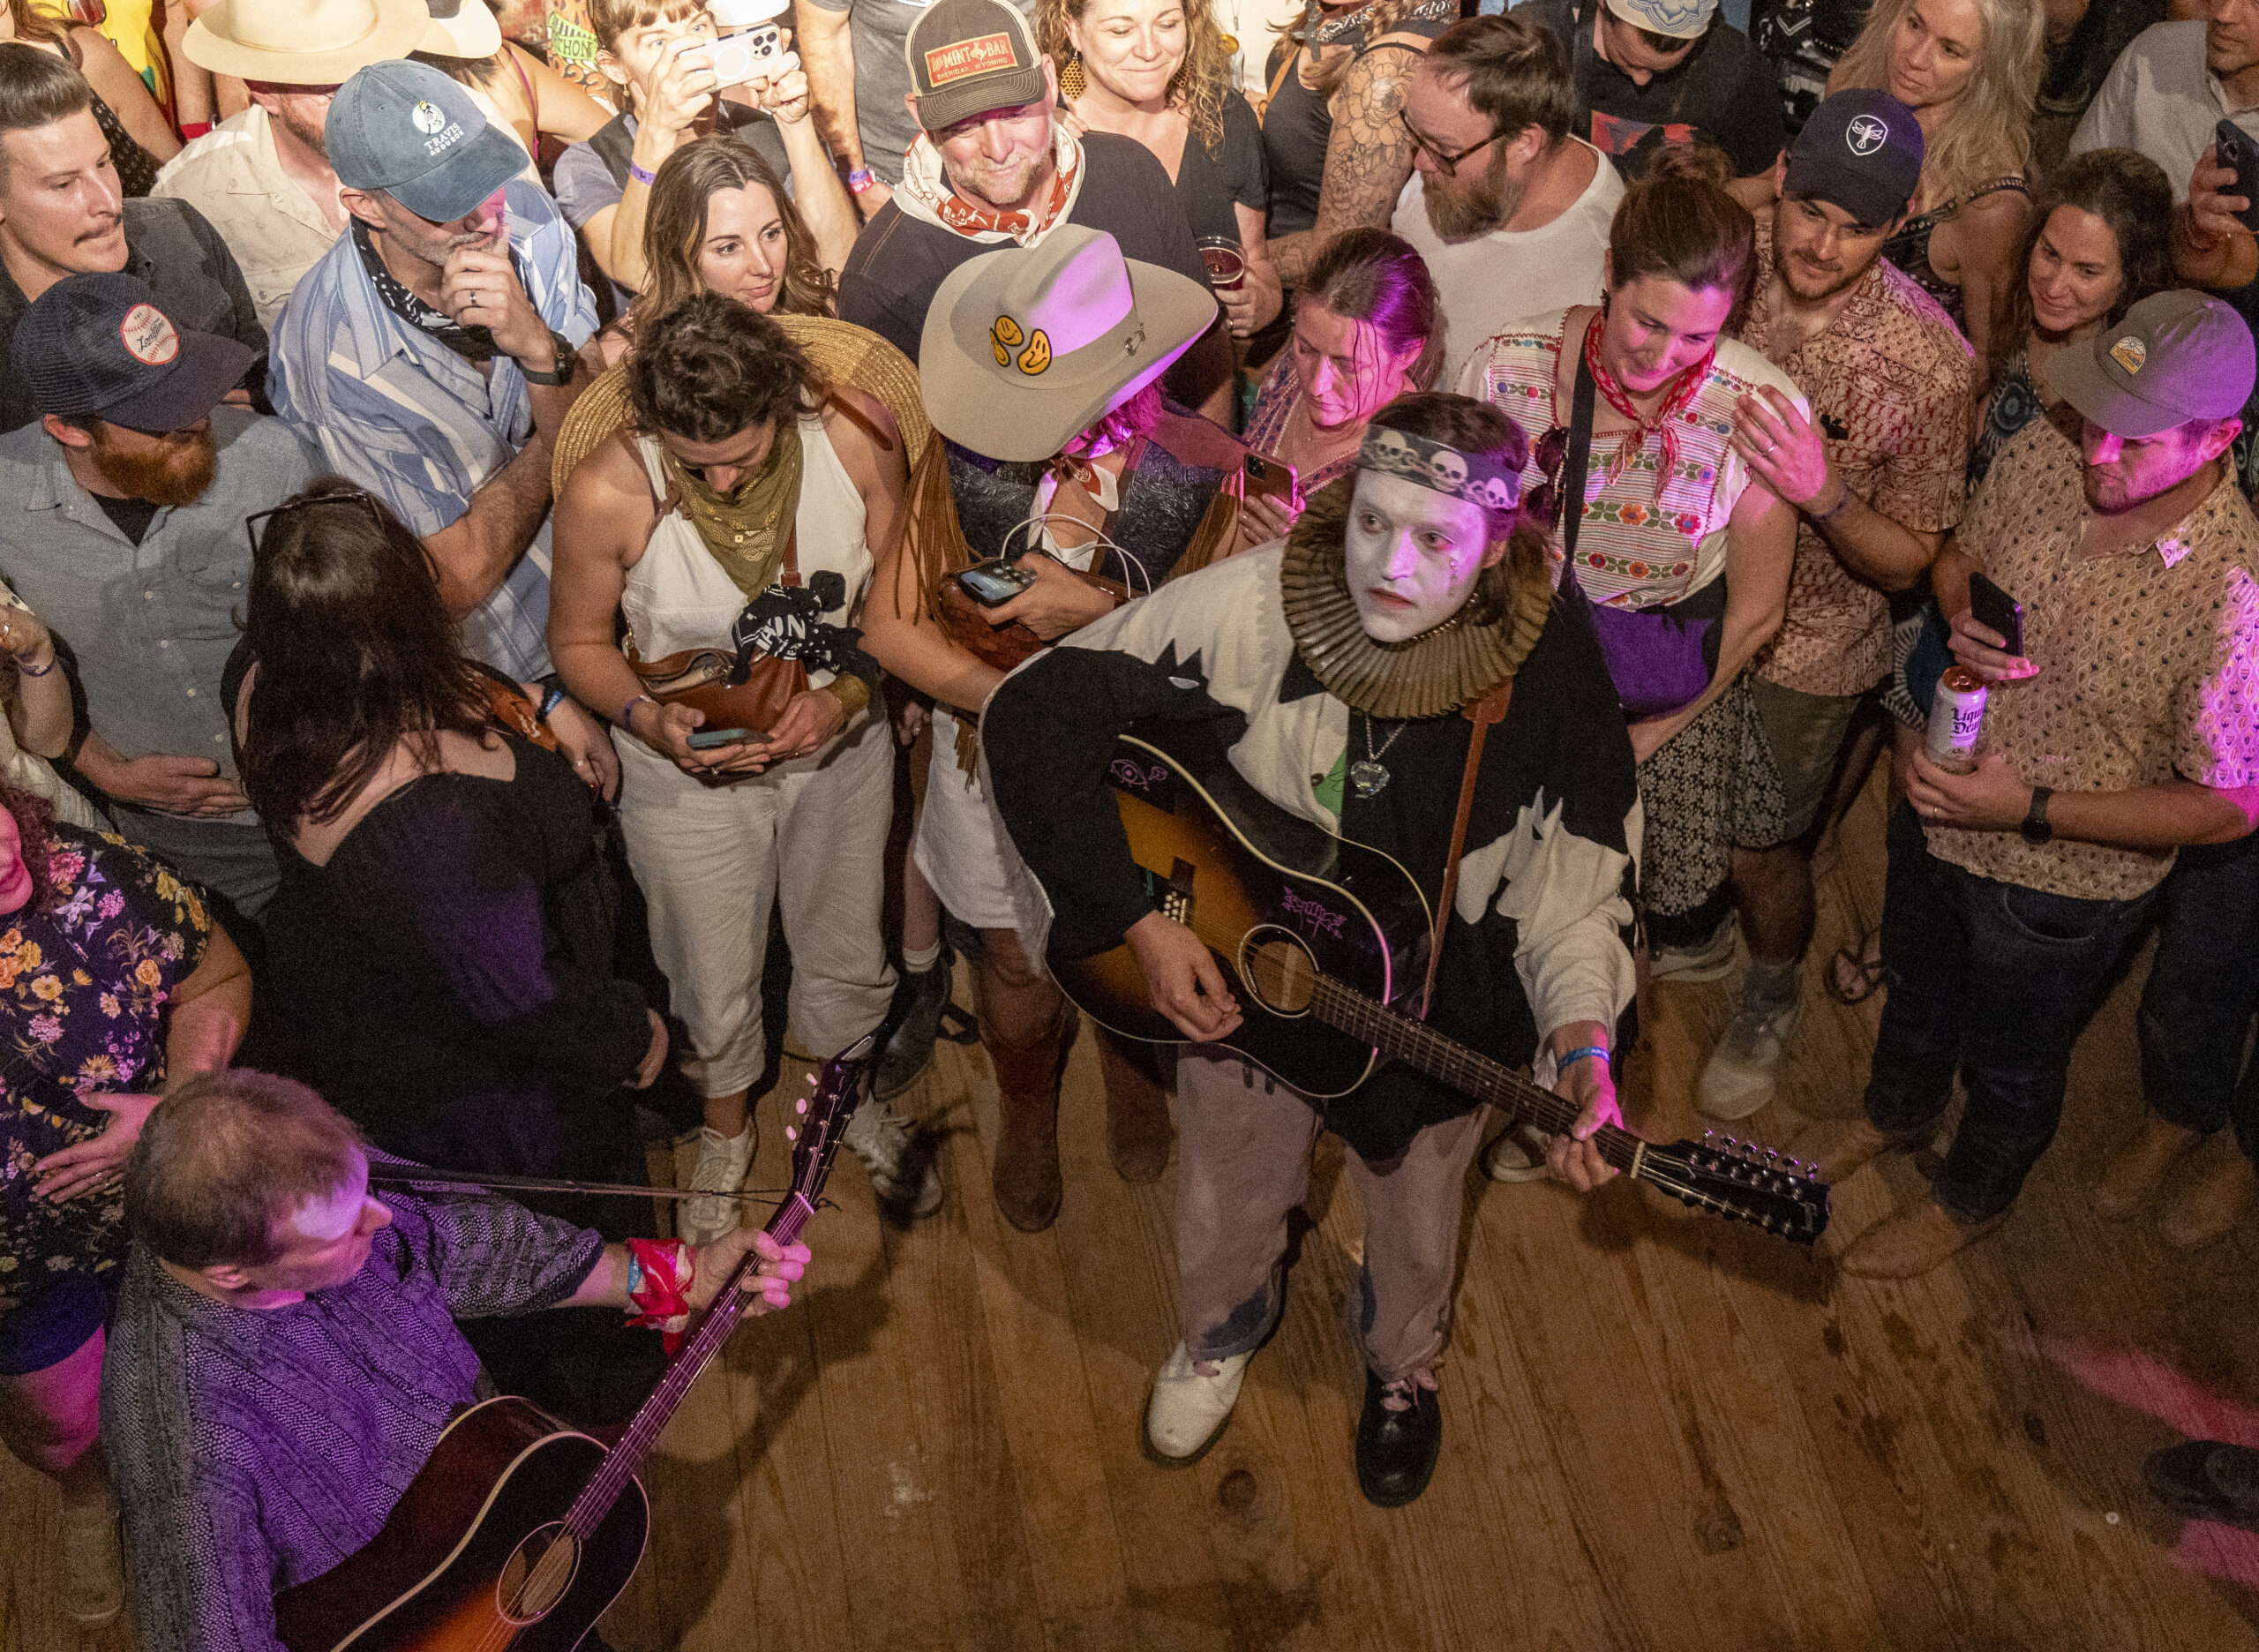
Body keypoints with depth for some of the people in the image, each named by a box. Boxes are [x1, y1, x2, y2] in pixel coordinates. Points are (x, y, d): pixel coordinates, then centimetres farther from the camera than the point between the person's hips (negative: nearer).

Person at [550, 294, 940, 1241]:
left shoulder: (856, 432, -23)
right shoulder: (607, 495, -28)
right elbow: (579, 641, -9)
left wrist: (847, 695, -25)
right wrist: (648, 720, -28)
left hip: (841, 748, 2)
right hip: (690, 772, -2)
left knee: (847, 950, 24)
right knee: (714, 983, 19)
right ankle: (725, 1134, 53)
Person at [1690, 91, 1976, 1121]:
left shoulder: (1929, 363, -26)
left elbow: (1906, 561, -18)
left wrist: (1825, 496, -37)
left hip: (1803, 651, -3)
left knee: (1760, 851, 15)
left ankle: (1769, 1004, 47)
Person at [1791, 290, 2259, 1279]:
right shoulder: (2039, 459, -18)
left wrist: (2032, 810, -28)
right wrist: (1961, 619, -19)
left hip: (2062, 881, -5)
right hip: (1937, 812, 5)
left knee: (2011, 1063, 24)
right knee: (1916, 986, 33)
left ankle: (1971, 1200, 54)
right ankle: (1895, 1113, 64)